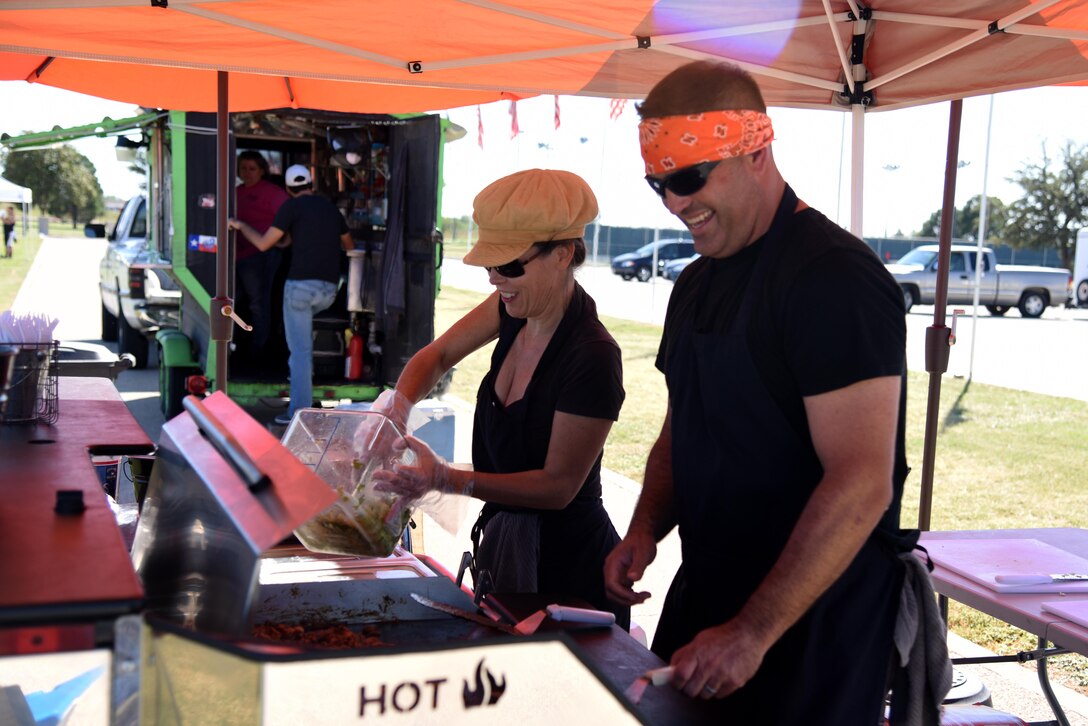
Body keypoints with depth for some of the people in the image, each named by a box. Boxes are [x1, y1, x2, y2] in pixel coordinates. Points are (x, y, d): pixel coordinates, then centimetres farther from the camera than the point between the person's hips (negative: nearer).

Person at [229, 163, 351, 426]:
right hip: (329, 288, 6)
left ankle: (299, 411, -4)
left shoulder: (292, 207, 0)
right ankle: (305, 373, 32)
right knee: (303, 317, 36)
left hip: (302, 283, -5)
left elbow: (264, 244, 0)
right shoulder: (331, 208, 17)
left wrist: (241, 226, 17)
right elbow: (349, 245, 31)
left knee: (299, 350, -3)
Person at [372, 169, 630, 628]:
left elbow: (558, 485, -20)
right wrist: (397, 405, -8)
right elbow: (438, 355, 11)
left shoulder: (591, 357, -25)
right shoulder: (517, 308, -3)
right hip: (506, 537, 8)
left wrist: (446, 479, -27)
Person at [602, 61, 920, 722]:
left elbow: (861, 483, -25)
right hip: (703, 595, 8)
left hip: (813, 625, -8)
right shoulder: (698, 283, 9)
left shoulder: (836, 277, -18)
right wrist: (646, 529, 0)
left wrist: (753, 633, -25)